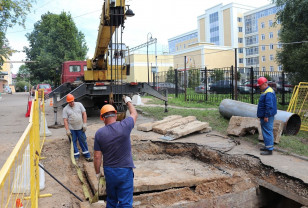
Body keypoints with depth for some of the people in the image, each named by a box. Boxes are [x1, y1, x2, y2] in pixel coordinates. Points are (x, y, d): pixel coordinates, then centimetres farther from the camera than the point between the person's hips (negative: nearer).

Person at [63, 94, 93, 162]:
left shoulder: (79, 105, 2)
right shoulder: (65, 109, -2)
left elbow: (84, 114, 3)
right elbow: (65, 120, -5)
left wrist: (84, 124, -4)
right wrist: (67, 130, -12)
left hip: (80, 127, 1)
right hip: (71, 129, -1)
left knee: (83, 141, 5)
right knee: (73, 142, 7)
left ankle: (87, 155, 14)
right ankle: (76, 156, 21)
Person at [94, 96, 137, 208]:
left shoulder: (99, 133, -8)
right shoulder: (124, 126, -13)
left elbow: (97, 156, -4)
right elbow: (134, 114, 7)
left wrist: (97, 172, 12)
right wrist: (128, 101, 24)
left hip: (109, 171, 3)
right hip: (125, 170, -2)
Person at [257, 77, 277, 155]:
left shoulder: (268, 93, -19)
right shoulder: (265, 91, 15)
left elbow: (269, 106, -25)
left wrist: (266, 116, -24)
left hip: (267, 117, -11)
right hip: (264, 116, 11)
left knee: (267, 132, -7)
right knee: (266, 131, 17)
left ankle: (269, 149, -3)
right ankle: (268, 146, 27)